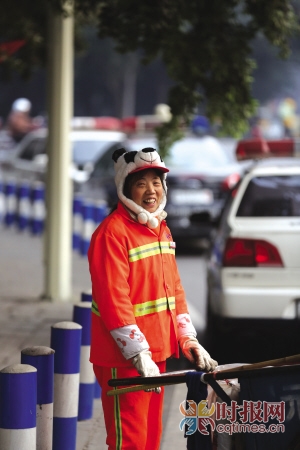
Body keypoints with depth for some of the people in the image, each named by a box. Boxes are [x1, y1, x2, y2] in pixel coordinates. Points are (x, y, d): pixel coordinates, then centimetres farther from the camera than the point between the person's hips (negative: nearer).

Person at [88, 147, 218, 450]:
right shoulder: (112, 233, -16)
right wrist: (139, 356, -24)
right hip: (123, 359, -9)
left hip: (157, 353, 9)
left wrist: (188, 340, 7)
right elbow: (113, 300, -21)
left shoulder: (161, 228, 12)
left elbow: (174, 289, 16)